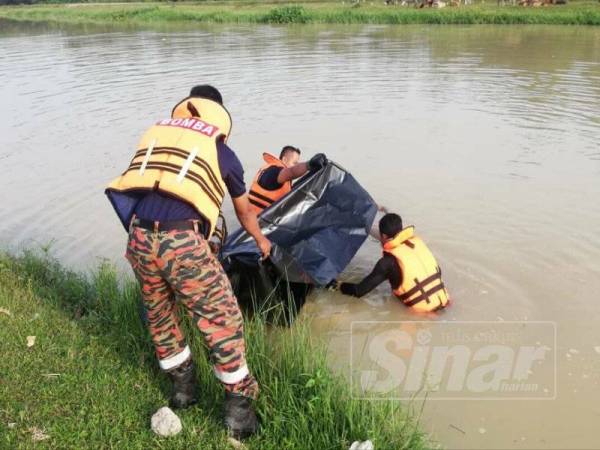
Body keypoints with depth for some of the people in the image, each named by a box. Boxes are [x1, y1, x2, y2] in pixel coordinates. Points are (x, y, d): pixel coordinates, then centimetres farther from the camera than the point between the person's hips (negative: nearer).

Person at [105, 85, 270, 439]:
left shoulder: (156, 131, 22)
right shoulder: (221, 150, 14)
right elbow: (245, 211, 28)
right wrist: (262, 241, 48)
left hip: (138, 237, 5)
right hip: (183, 242, -4)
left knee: (160, 316, 26)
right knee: (222, 322, 11)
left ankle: (183, 387, 42)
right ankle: (239, 409, 22)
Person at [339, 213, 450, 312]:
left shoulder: (388, 261, -12)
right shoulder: (417, 242, 3)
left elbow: (359, 291, -8)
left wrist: (338, 285, 7)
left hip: (423, 310, -6)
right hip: (442, 300, 6)